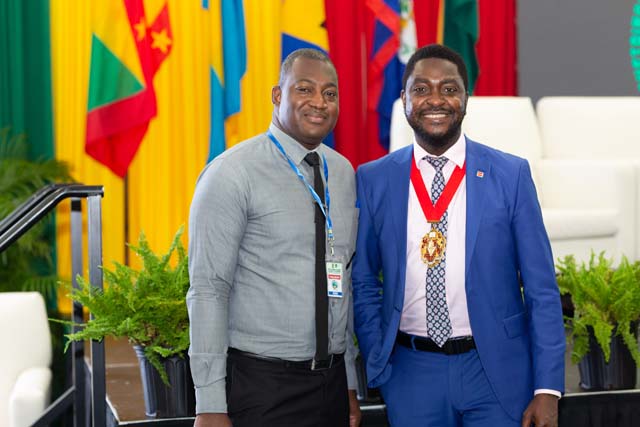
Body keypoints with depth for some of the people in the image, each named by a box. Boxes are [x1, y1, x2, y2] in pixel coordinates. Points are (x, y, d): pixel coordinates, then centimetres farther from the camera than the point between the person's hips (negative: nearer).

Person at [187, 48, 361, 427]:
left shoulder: (344, 173, 9)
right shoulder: (232, 174, -10)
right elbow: (208, 290, -13)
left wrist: (350, 383, 14)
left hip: (332, 381, 6)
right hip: (261, 385, -5)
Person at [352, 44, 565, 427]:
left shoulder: (511, 174, -3)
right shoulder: (373, 180, 1)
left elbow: (541, 289, -3)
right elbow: (364, 283, 7)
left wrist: (548, 388, -6)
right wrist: (378, 362, -1)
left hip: (496, 370, -1)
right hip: (411, 372, 1)